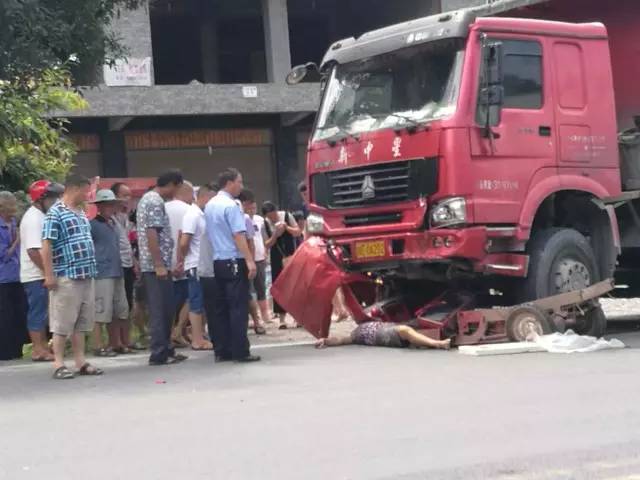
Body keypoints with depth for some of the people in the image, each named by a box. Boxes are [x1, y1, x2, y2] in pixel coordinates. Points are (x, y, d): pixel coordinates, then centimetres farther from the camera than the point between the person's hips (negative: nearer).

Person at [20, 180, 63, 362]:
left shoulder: (39, 216, 15)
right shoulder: (33, 218, -17)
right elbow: (33, 251, -24)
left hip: (40, 274, 10)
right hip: (36, 275, -10)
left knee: (42, 312, 13)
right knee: (38, 312, -6)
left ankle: (42, 346, 19)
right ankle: (38, 350, -3)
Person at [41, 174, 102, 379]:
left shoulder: (81, 213, 17)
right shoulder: (55, 213, -9)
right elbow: (46, 245, -13)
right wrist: (49, 275, -18)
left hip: (86, 276, 8)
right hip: (66, 277, -8)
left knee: (82, 323, 10)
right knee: (63, 323, -4)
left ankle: (80, 361, 15)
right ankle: (59, 364, 0)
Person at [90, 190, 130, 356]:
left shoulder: (113, 223, 17)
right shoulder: (94, 225, -8)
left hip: (117, 272, 9)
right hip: (102, 274, -9)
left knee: (120, 311, 11)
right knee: (101, 311, -9)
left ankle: (117, 343, 19)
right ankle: (98, 346, -6)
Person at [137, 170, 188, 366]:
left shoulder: (148, 198, 18)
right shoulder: (156, 202, -14)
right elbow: (152, 234, -21)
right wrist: (159, 265, -23)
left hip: (153, 265, 10)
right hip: (157, 265, -10)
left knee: (165, 310, 14)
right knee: (161, 311, -6)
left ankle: (165, 350, 20)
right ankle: (159, 354, -4)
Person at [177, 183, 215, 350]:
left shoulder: (200, 215, 14)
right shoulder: (193, 215, -15)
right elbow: (184, 242, -19)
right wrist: (183, 258, -3)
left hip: (203, 265, 9)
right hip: (196, 265, -9)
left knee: (202, 303, 12)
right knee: (197, 303, -4)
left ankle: (200, 336, 19)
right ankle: (197, 340, -1)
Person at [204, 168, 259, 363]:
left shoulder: (209, 205, 13)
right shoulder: (231, 206, -13)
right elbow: (239, 235, -19)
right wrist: (250, 260, -22)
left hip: (218, 261, 8)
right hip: (234, 261, -8)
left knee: (221, 308, 10)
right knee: (238, 308, -6)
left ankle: (221, 351, 11)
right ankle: (240, 351, -7)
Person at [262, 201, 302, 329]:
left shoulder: (286, 216, -6)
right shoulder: (265, 224, -5)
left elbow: (298, 232, -1)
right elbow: (267, 244, -4)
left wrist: (287, 228, -18)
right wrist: (275, 235, -20)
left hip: (291, 255, 0)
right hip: (277, 259, 0)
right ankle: (282, 318, 4)